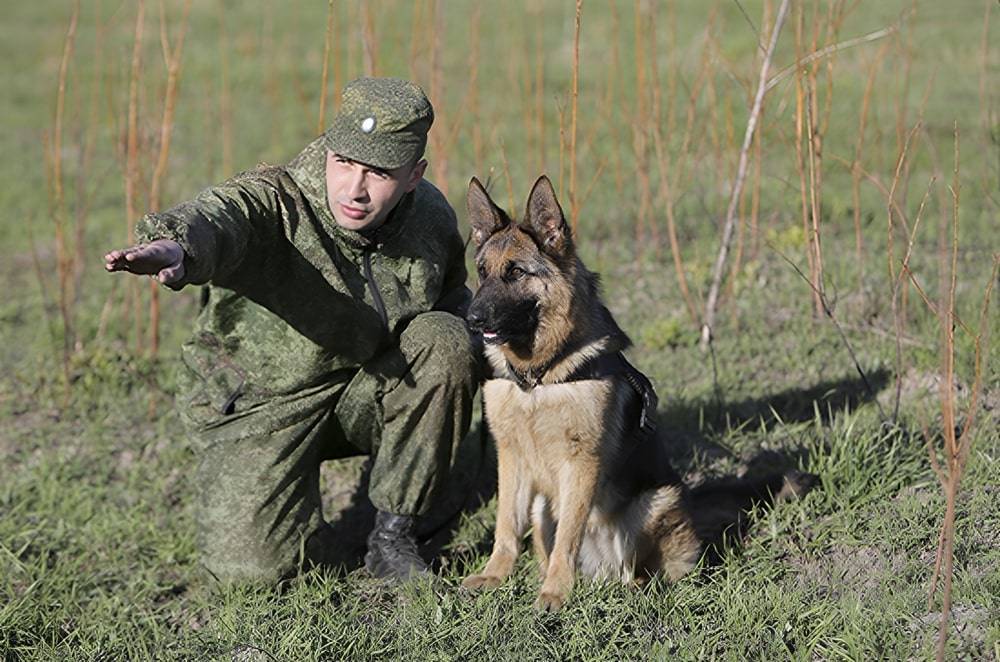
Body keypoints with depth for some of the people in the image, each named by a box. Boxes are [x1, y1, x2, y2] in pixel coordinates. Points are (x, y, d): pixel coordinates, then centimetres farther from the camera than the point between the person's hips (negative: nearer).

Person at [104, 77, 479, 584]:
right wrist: (175, 249, -76)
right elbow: (214, 220, -52)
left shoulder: (430, 216, -9)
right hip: (259, 404, -4)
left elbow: (451, 294, 14)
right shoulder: (271, 201, -27)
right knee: (251, 562, -22)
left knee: (444, 341, -25)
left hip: (366, 390, 4)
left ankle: (393, 536, -10)